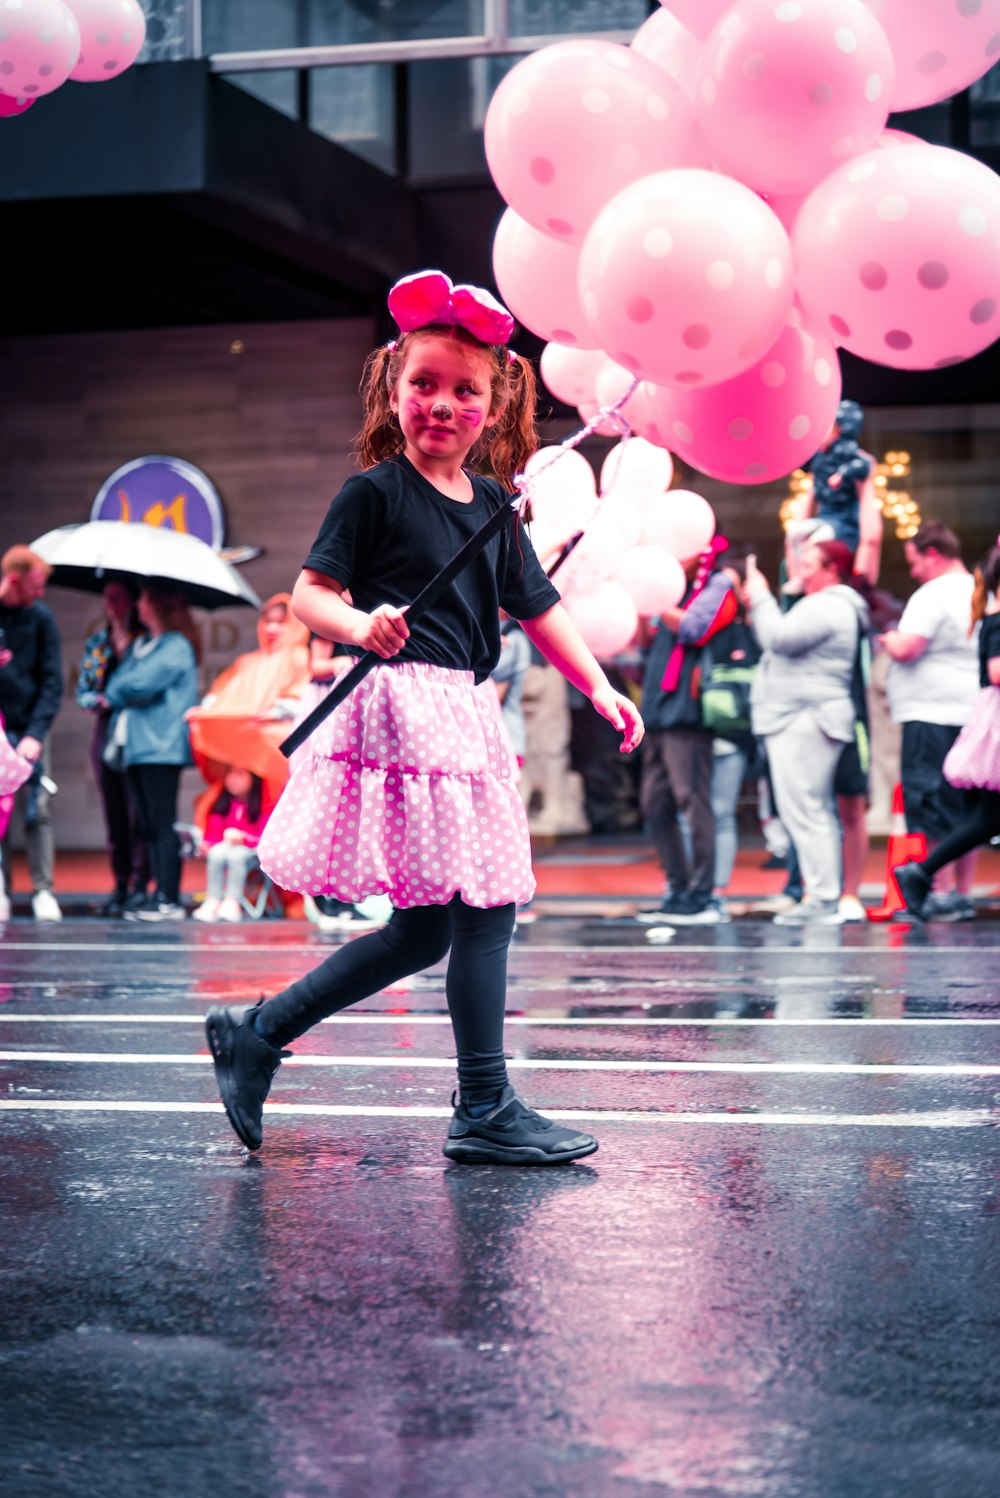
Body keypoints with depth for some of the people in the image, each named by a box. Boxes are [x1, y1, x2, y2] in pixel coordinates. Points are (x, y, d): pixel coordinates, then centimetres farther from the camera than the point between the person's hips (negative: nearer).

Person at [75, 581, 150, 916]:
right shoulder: (97, 641, 15)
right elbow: (82, 690, 14)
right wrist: (101, 700, -5)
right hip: (106, 730, 4)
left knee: (137, 810, -9)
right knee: (113, 811, 5)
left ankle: (141, 884, -6)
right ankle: (120, 884, 10)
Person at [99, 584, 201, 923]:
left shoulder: (176, 647, -6)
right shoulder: (140, 645, 22)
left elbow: (141, 684, -15)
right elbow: (119, 682, 17)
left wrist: (112, 695, 1)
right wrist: (114, 696, -4)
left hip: (161, 745, -9)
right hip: (136, 744, 9)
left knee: (162, 824, -10)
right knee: (148, 825, 6)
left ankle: (169, 899, -11)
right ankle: (160, 893, 7)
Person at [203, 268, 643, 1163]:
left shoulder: (493, 505, 16)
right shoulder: (376, 493, -4)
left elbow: (539, 609, 19)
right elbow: (310, 593, -6)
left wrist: (600, 689, 12)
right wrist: (361, 624, -26)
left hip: (465, 716, 8)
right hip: (405, 707, -8)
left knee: (421, 932, 10)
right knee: (485, 909, -9)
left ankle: (256, 1033, 19)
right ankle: (485, 1111, -1)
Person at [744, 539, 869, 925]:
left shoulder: (826, 607, -11)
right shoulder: (831, 606, 25)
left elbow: (780, 637, -21)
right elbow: (784, 642, 25)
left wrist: (761, 597, -8)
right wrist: (759, 606, 18)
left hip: (805, 720, -12)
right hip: (802, 720, 12)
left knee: (803, 811, -13)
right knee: (817, 813, 12)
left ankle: (823, 900, -15)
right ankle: (825, 898, 14)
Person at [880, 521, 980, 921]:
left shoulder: (934, 595, -12)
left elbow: (906, 648, -21)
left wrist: (888, 640, 1)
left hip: (932, 717, -9)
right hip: (972, 716, 9)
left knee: (932, 804, -5)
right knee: (964, 808, 11)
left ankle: (941, 892, -6)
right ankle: (963, 894, 13)